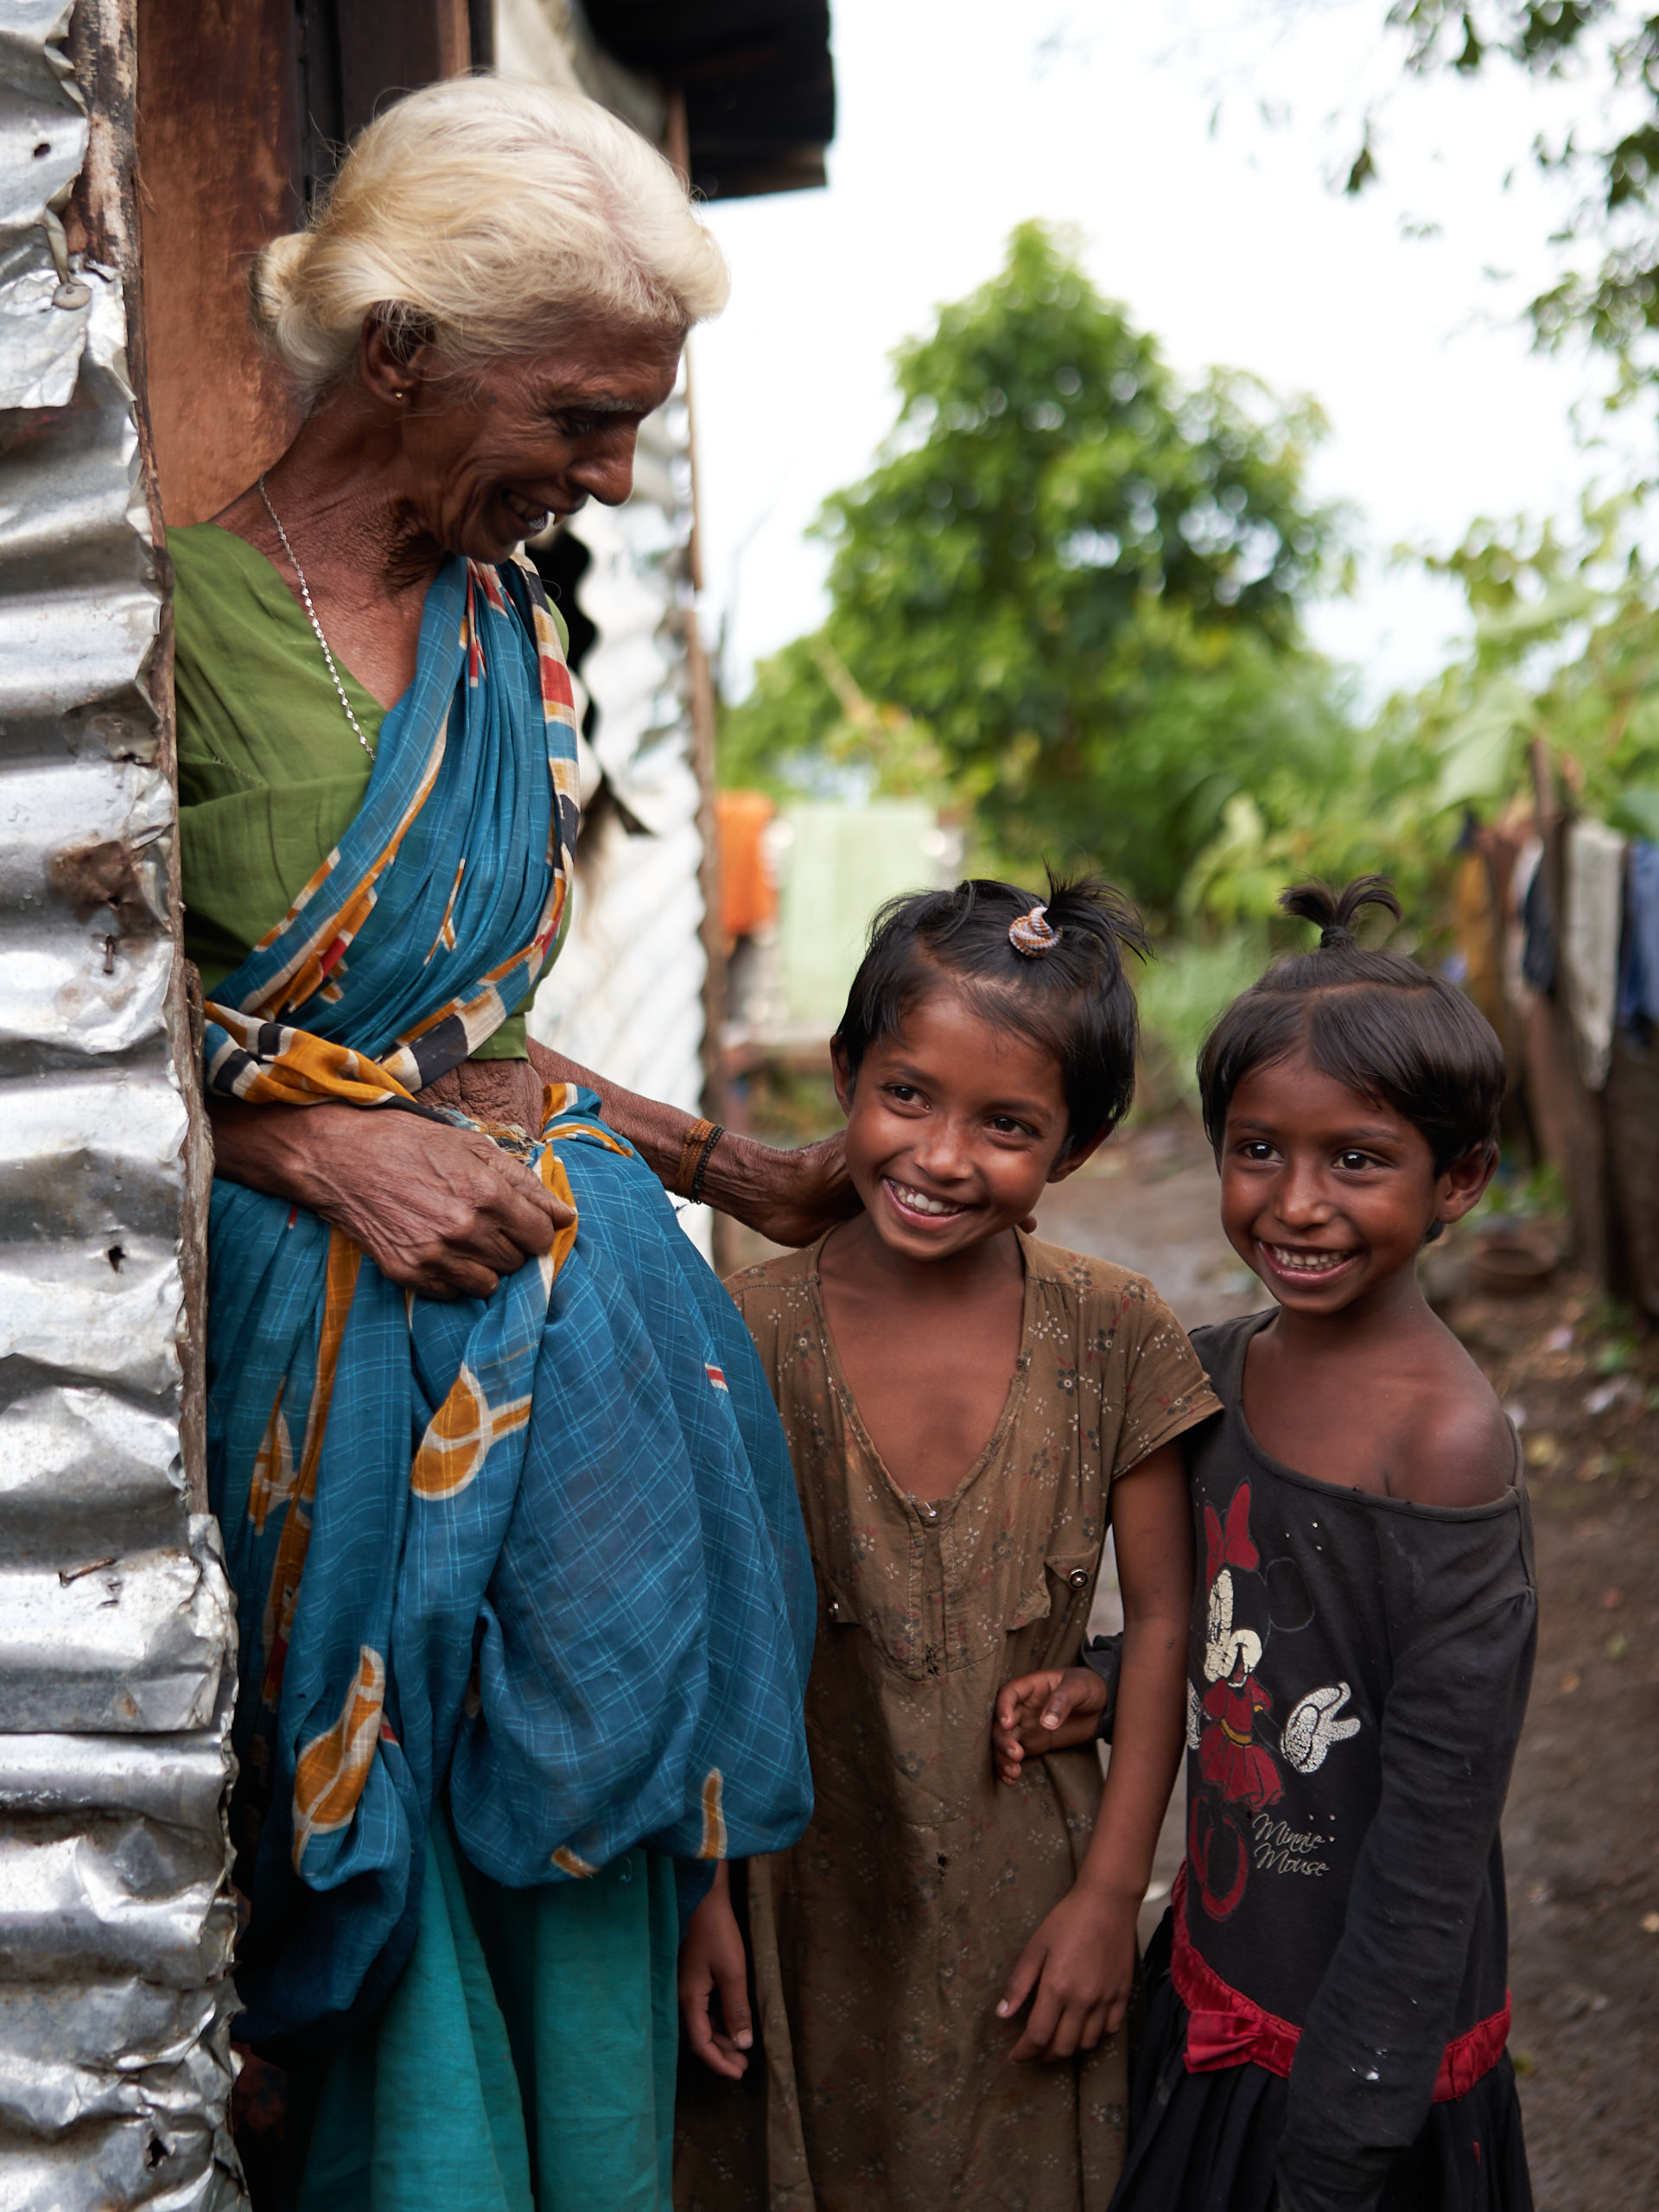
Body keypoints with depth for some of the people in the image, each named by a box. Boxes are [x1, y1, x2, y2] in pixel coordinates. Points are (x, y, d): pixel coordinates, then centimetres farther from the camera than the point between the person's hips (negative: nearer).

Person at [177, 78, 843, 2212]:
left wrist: (729, 1168, 17)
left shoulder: (507, 626, 10)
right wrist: (318, 1146, -16)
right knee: (376, 1908, 4)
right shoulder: (173, 613, -12)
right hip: (319, 1337, -6)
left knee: (573, 1873, 11)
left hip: (557, 1306, 6)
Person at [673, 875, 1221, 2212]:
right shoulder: (750, 1336, -12)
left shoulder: (1114, 1339, -10)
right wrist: (698, 1895, -4)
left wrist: (1111, 1894, -4)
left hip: (1027, 1892, 1)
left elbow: (1163, 1619, -4)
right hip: (802, 1897, 0)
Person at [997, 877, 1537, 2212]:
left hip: (1364, 2044, -6)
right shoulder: (1219, 1372, -2)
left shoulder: (1447, 1440, -22)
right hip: (1216, 1988, 6)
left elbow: (1438, 1825, -20)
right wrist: (1108, 1682, -6)